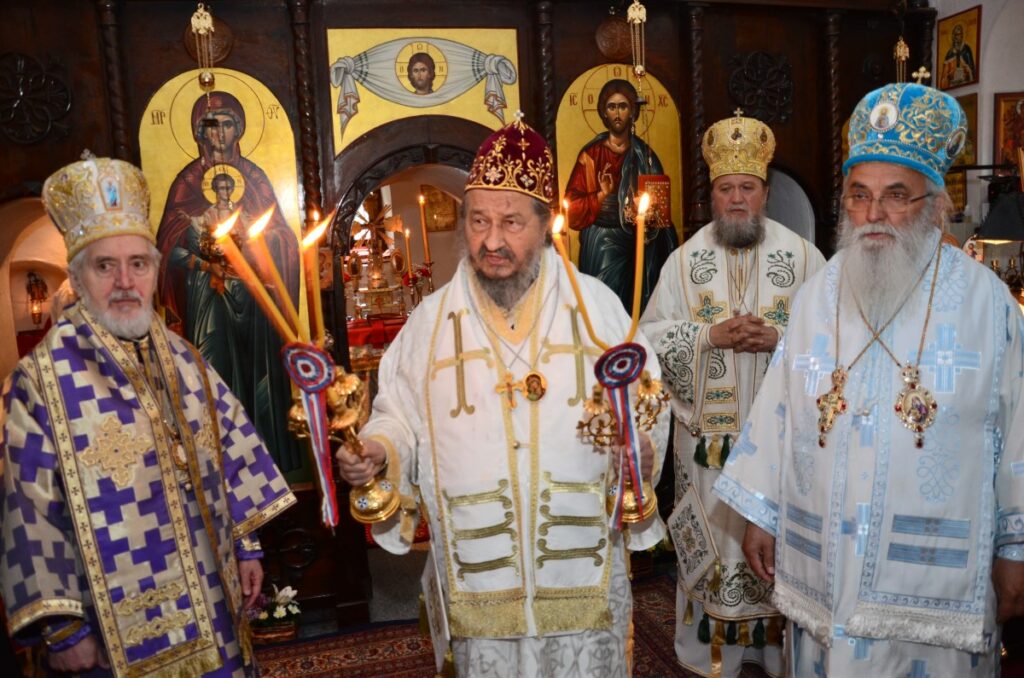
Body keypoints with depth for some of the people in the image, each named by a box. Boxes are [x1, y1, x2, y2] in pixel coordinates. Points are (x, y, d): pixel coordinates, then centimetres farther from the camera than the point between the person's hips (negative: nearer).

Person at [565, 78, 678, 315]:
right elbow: (573, 207, -6)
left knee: (642, 308, 6)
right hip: (604, 243, -3)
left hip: (642, 245, 4)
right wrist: (602, 195, -20)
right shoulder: (592, 154, -3)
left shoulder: (645, 154, 8)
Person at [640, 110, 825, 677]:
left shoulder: (803, 256, 2)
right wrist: (711, 335, -15)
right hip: (708, 433, 0)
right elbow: (651, 336, -1)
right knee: (715, 535, 8)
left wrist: (781, 336, -16)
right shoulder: (684, 259, 3)